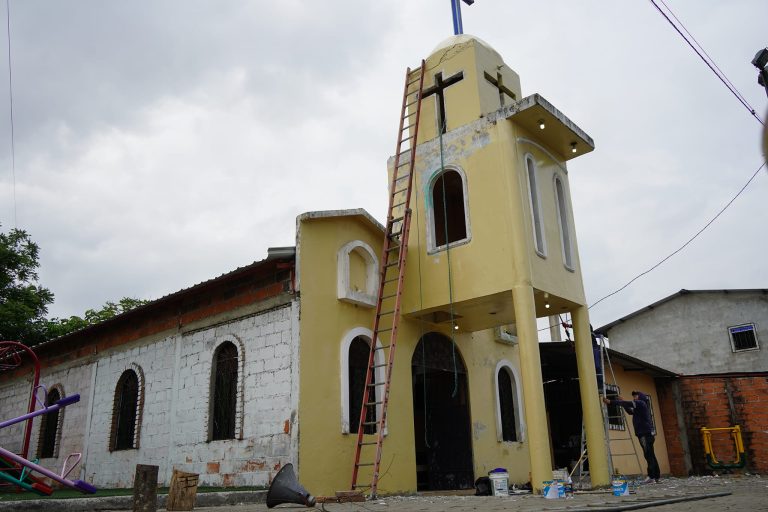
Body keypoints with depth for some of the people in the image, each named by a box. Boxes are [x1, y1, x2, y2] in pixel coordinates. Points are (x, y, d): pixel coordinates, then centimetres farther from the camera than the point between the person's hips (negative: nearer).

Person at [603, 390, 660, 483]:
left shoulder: (641, 403, -4)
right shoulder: (639, 406, 24)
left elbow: (628, 403, -15)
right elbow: (630, 412, 35)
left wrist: (610, 402, -16)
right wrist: (622, 402, 25)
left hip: (646, 434, -10)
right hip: (645, 434, 10)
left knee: (648, 455, -12)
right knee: (650, 455, 8)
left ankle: (651, 476, -15)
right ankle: (656, 476, 10)